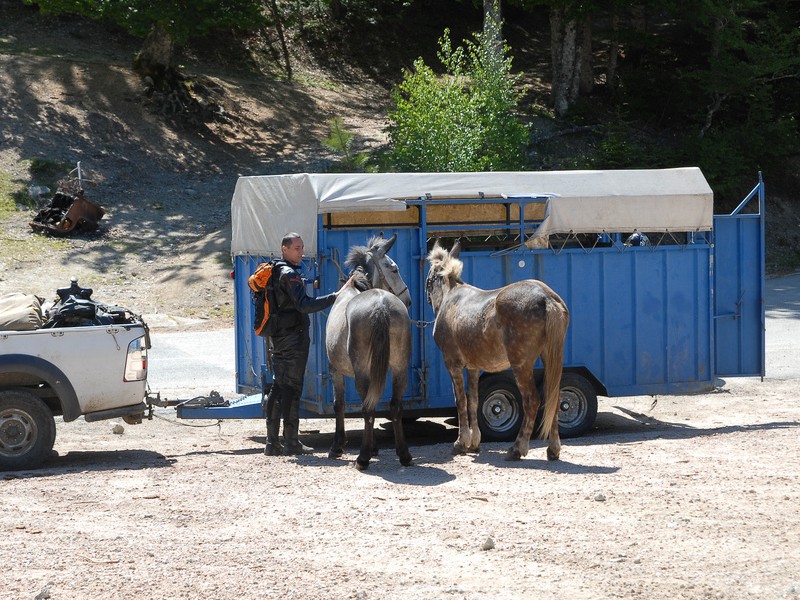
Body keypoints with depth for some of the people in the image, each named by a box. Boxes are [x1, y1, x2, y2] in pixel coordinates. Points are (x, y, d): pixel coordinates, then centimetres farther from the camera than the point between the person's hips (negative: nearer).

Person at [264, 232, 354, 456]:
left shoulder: (276, 272, 16)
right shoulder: (290, 274, -15)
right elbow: (304, 304, -25)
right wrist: (336, 296, -27)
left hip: (279, 337, 10)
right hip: (294, 335, -10)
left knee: (278, 387, 10)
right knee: (292, 389, -6)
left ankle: (272, 442, 11)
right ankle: (291, 442, -4)